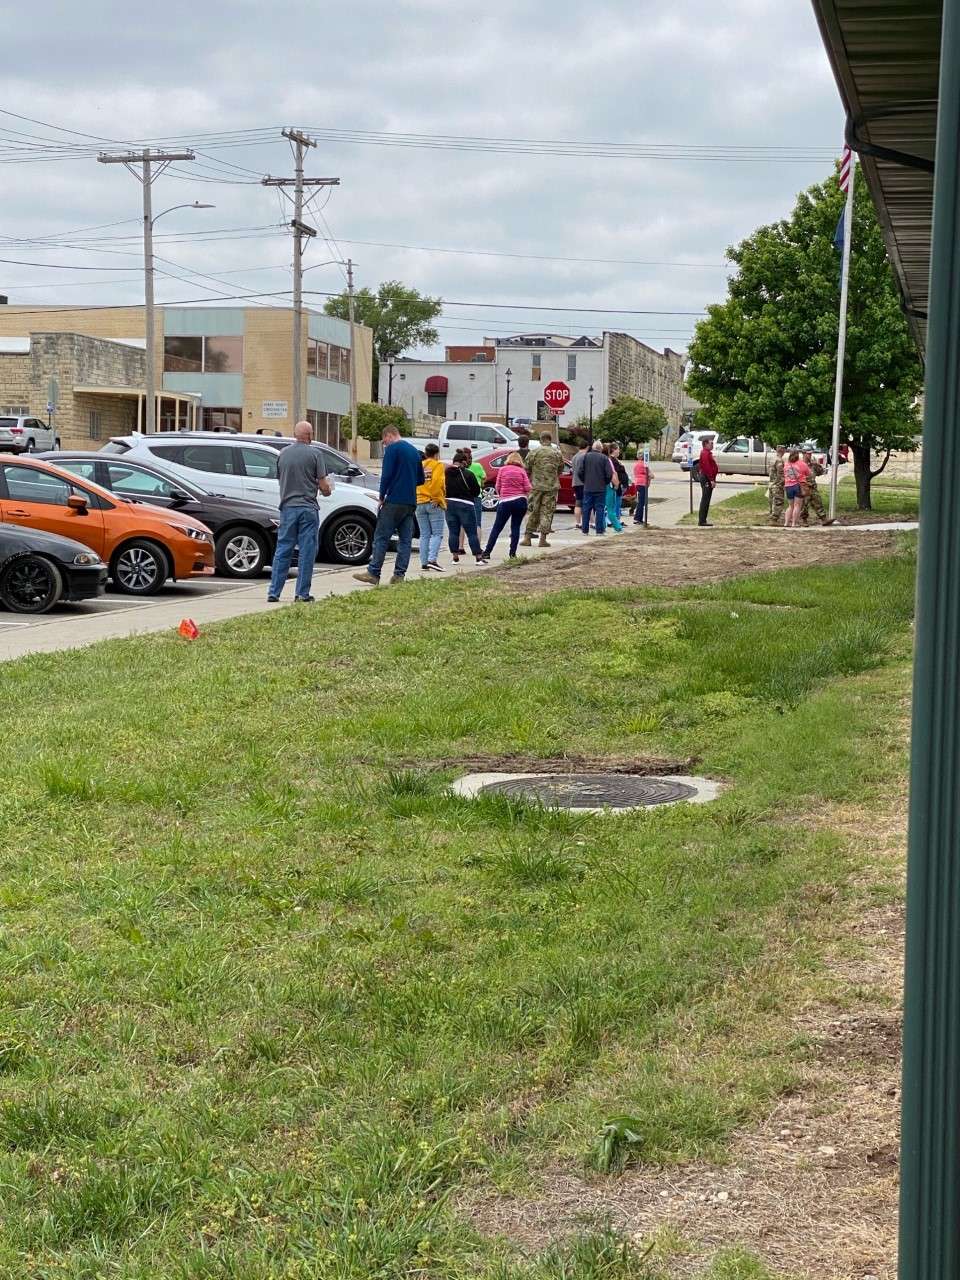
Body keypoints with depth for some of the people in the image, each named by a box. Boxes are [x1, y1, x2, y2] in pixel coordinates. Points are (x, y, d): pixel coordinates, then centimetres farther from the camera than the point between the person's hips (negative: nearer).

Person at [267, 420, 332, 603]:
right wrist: (327, 491, 15)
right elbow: (323, 485, -7)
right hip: (308, 508, -4)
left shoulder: (283, 453, 5)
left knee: (282, 551, 8)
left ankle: (273, 592, 5)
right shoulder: (315, 454, -7)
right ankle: (302, 593, 3)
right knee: (307, 552, 3)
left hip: (287, 507, 4)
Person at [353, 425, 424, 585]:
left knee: (381, 537, -3)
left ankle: (373, 573, -4)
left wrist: (382, 497, -4)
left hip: (394, 500, -7)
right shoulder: (414, 451, 17)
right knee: (405, 540, 5)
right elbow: (421, 479, 22)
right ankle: (399, 575, 4)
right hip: (411, 502, 7)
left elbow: (386, 475, -13)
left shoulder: (392, 448, -6)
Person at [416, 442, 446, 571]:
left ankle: (424, 563, 4)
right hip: (434, 503, -5)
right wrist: (437, 498, -8)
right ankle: (432, 559, -18)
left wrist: (416, 499, 7)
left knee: (424, 535, 8)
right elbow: (438, 483, -14)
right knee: (437, 534, -3)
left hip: (420, 503, 5)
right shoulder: (438, 465, -2)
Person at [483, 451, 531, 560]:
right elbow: (528, 488, -3)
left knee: (497, 528, 4)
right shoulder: (522, 471, 3)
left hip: (505, 502, -1)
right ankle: (513, 553, 4)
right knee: (516, 527, 9)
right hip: (520, 501, 1)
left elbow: (497, 487, 1)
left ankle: (487, 552, 2)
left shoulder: (502, 469, 2)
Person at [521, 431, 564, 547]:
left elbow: (526, 469, 0)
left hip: (536, 486, 0)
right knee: (547, 512, 4)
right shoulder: (557, 453, 2)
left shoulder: (533, 452, -4)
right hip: (551, 486, 0)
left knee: (533, 511, 8)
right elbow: (560, 469, 12)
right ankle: (543, 539, -1)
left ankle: (527, 537, 8)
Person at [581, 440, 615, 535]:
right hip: (600, 488, -2)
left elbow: (580, 472, -1)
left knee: (586, 509, 8)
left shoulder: (586, 456, 0)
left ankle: (585, 530, 9)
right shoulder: (604, 458, -6)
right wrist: (606, 483, 9)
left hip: (587, 488, 2)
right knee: (600, 509, 2)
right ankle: (599, 531, 0)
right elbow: (609, 474, -9)